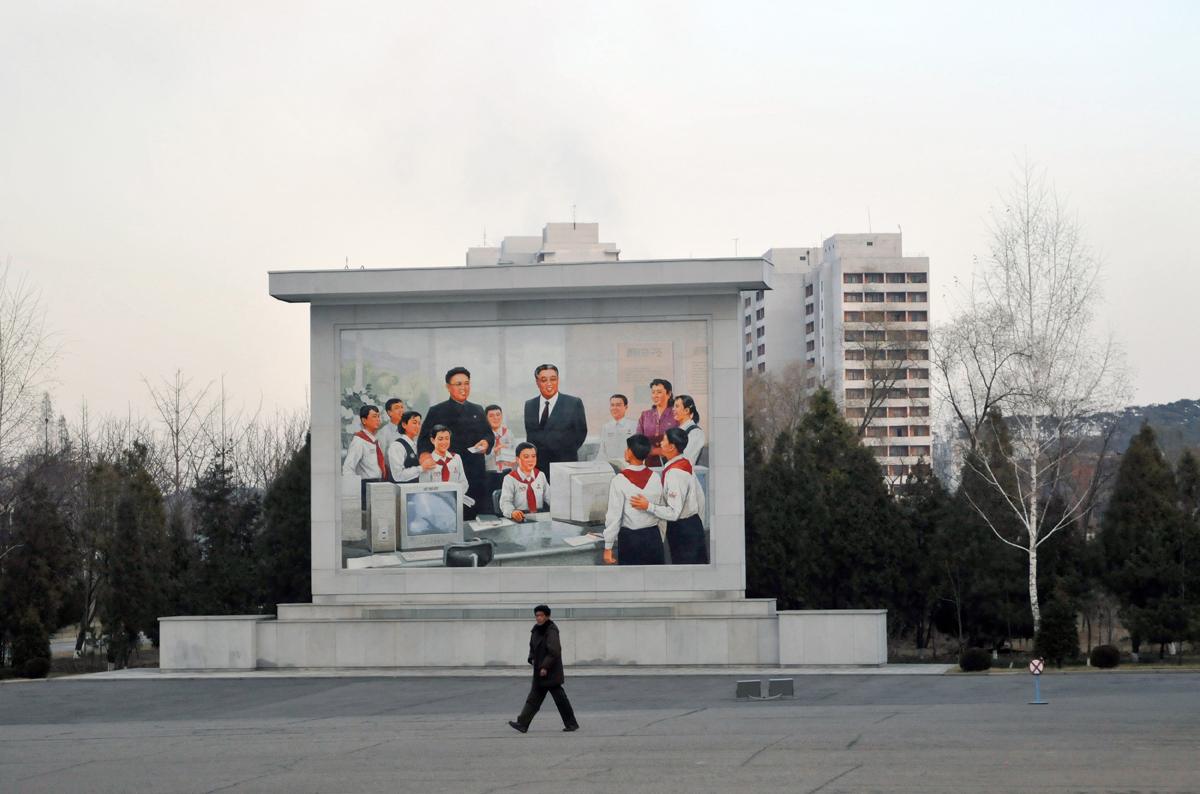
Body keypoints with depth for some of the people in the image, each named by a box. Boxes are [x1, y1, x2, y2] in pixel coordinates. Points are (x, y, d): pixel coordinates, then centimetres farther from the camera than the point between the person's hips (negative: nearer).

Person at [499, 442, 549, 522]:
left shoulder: (541, 476, 14)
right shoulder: (510, 479, -1)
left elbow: (549, 497, 13)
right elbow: (505, 502, -13)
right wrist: (513, 512, -36)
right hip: (519, 520, -3)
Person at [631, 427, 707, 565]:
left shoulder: (674, 473, -25)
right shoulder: (686, 465, 4)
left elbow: (674, 513, -28)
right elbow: (700, 498, 13)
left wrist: (648, 506, -27)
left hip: (681, 530, -9)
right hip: (694, 524, 9)